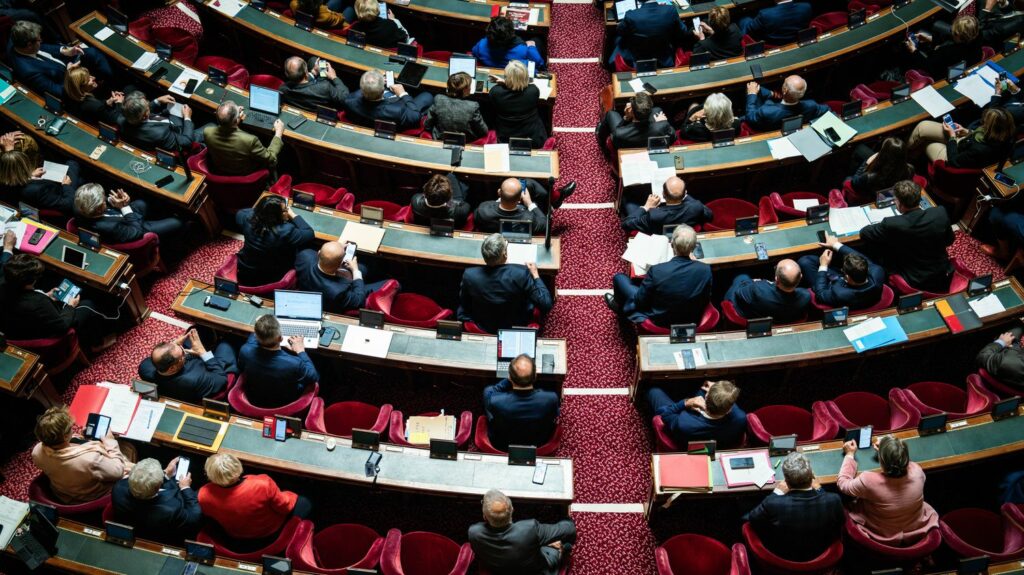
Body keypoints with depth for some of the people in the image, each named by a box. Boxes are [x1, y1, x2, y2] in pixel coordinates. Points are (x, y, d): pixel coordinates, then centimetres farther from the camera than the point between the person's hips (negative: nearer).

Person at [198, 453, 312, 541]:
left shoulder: (204, 495, -32)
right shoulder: (263, 484, -40)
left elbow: (208, 515, -7)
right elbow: (285, 507, -21)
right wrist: (290, 497, 1)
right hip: (269, 532, -4)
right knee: (304, 504, 21)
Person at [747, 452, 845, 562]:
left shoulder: (772, 504, -37)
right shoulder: (833, 501, -32)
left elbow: (753, 519, -13)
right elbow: (842, 521, -6)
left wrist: (777, 493, -6)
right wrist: (819, 489, 1)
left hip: (781, 558, -2)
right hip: (820, 555, 2)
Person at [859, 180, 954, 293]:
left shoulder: (892, 225, -25)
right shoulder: (940, 214, -15)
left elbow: (864, 233, -7)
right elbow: (949, 241, 3)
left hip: (915, 283, -4)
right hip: (943, 279, 4)